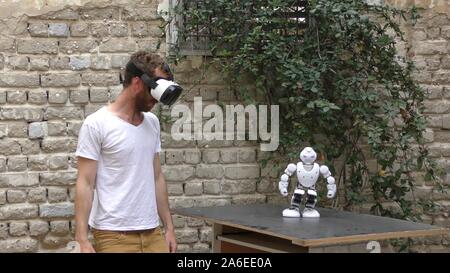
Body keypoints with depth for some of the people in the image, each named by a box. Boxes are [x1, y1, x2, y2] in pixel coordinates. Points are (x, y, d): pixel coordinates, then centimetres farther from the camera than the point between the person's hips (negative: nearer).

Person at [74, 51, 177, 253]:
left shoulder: (152, 123, 11)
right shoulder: (96, 124, -9)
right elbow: (85, 184, -10)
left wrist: (169, 227, 14)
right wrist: (82, 240, -16)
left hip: (153, 233, 6)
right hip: (114, 236, -6)